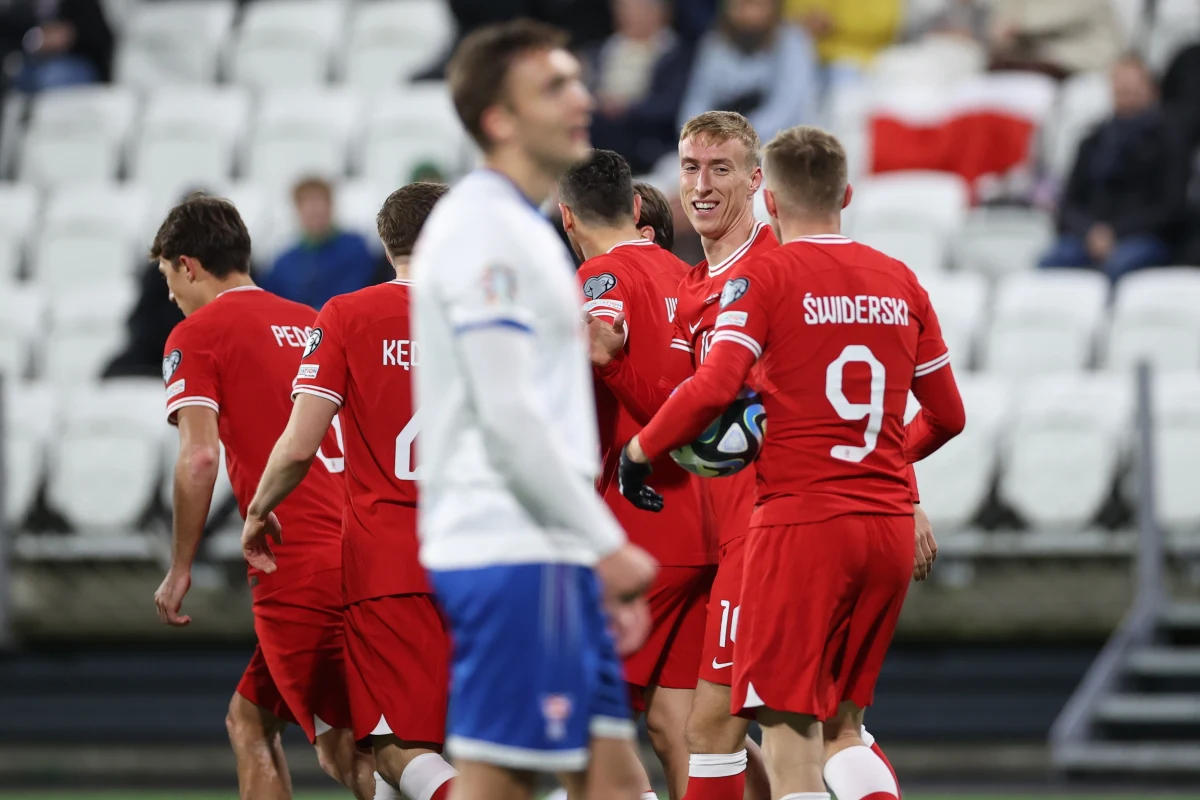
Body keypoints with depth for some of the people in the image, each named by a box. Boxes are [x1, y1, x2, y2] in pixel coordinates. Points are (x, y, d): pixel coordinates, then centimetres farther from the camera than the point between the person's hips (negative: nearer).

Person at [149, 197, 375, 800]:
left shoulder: (196, 334, -1)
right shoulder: (312, 323, 18)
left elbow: (199, 457, -12)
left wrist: (179, 570, -5)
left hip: (297, 572, -7)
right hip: (359, 559, 7)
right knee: (249, 720, 19)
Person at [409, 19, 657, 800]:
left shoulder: (528, 231, 19)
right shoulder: (483, 230, -13)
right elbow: (507, 417, -20)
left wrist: (603, 555, 19)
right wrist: (610, 545, -16)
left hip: (551, 555, 10)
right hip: (508, 554, -10)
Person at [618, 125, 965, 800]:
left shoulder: (764, 276, -4)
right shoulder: (901, 281, 11)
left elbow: (714, 388, -18)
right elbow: (948, 416, 17)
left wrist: (641, 449, -3)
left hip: (802, 521, -5)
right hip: (890, 524, 6)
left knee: (790, 731, -3)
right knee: (843, 725, 17)